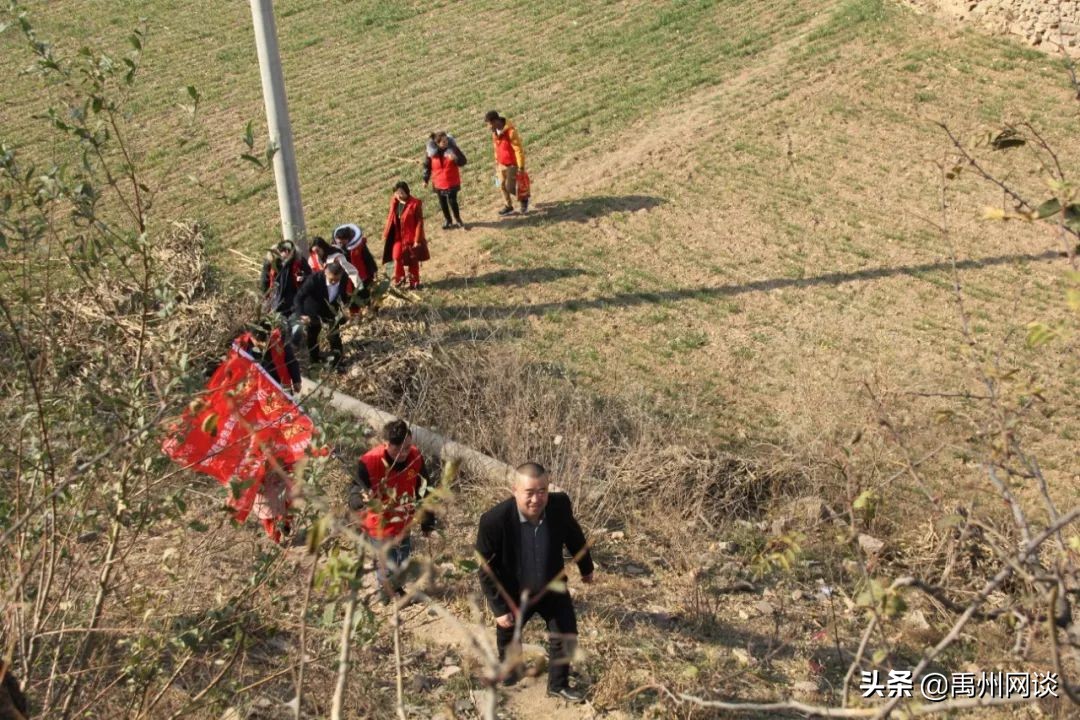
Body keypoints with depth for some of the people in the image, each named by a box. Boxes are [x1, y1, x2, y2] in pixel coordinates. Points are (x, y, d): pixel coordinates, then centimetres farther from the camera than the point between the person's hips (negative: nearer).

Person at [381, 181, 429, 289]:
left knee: (413, 261, 8)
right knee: (397, 257, -5)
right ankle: (399, 278, 19)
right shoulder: (394, 201, -2)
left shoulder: (415, 203, -18)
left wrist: (417, 239, -16)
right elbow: (391, 218, 8)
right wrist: (386, 234, 9)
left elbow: (419, 222, -15)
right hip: (398, 236, 4)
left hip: (411, 237, -4)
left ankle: (414, 283, 25)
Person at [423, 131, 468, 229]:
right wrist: (425, 180, 5)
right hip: (439, 183, 2)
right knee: (442, 202, 14)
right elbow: (427, 166, 1)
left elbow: (463, 161, -12)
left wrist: (455, 158, -33)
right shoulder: (431, 152, -12)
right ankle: (448, 221, 35)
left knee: (452, 201, 0)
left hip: (452, 182, -2)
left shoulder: (453, 148, -15)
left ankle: (458, 220, 25)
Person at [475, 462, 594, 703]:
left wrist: (586, 567, 12)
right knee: (508, 638, 23)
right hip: (512, 595, -1)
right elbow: (486, 570, -22)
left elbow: (574, 536, -3)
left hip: (552, 588, 2)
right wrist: (500, 608, -19)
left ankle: (558, 685, 36)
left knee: (566, 635, 10)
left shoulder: (560, 505, -26)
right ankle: (509, 672, 55)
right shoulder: (494, 520, -35)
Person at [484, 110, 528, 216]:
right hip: (501, 164, 7)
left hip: (512, 164, -7)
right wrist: (496, 162, 17)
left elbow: (518, 149, -21)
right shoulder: (495, 131, -1)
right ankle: (508, 207, 24)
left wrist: (521, 166, -18)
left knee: (510, 187, -7)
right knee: (502, 186, 9)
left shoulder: (510, 131, -25)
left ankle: (524, 199, 19)